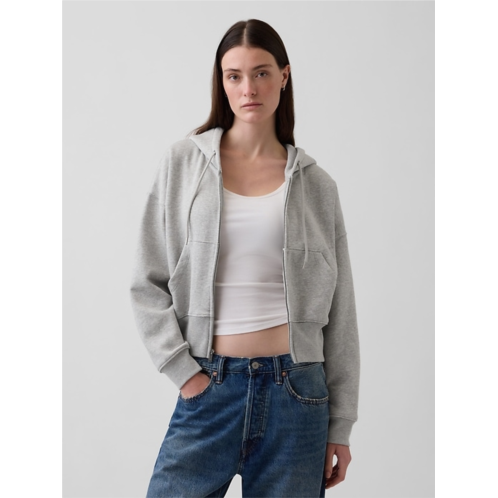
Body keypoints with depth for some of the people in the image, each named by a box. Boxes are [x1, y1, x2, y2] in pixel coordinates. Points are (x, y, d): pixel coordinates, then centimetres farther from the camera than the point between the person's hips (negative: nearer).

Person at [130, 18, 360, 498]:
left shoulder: (315, 184, 4)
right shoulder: (183, 162, 2)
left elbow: (339, 313, 5)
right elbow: (147, 284, 2)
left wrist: (341, 425, 5)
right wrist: (182, 369, -6)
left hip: (296, 390, 1)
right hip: (208, 387, 0)